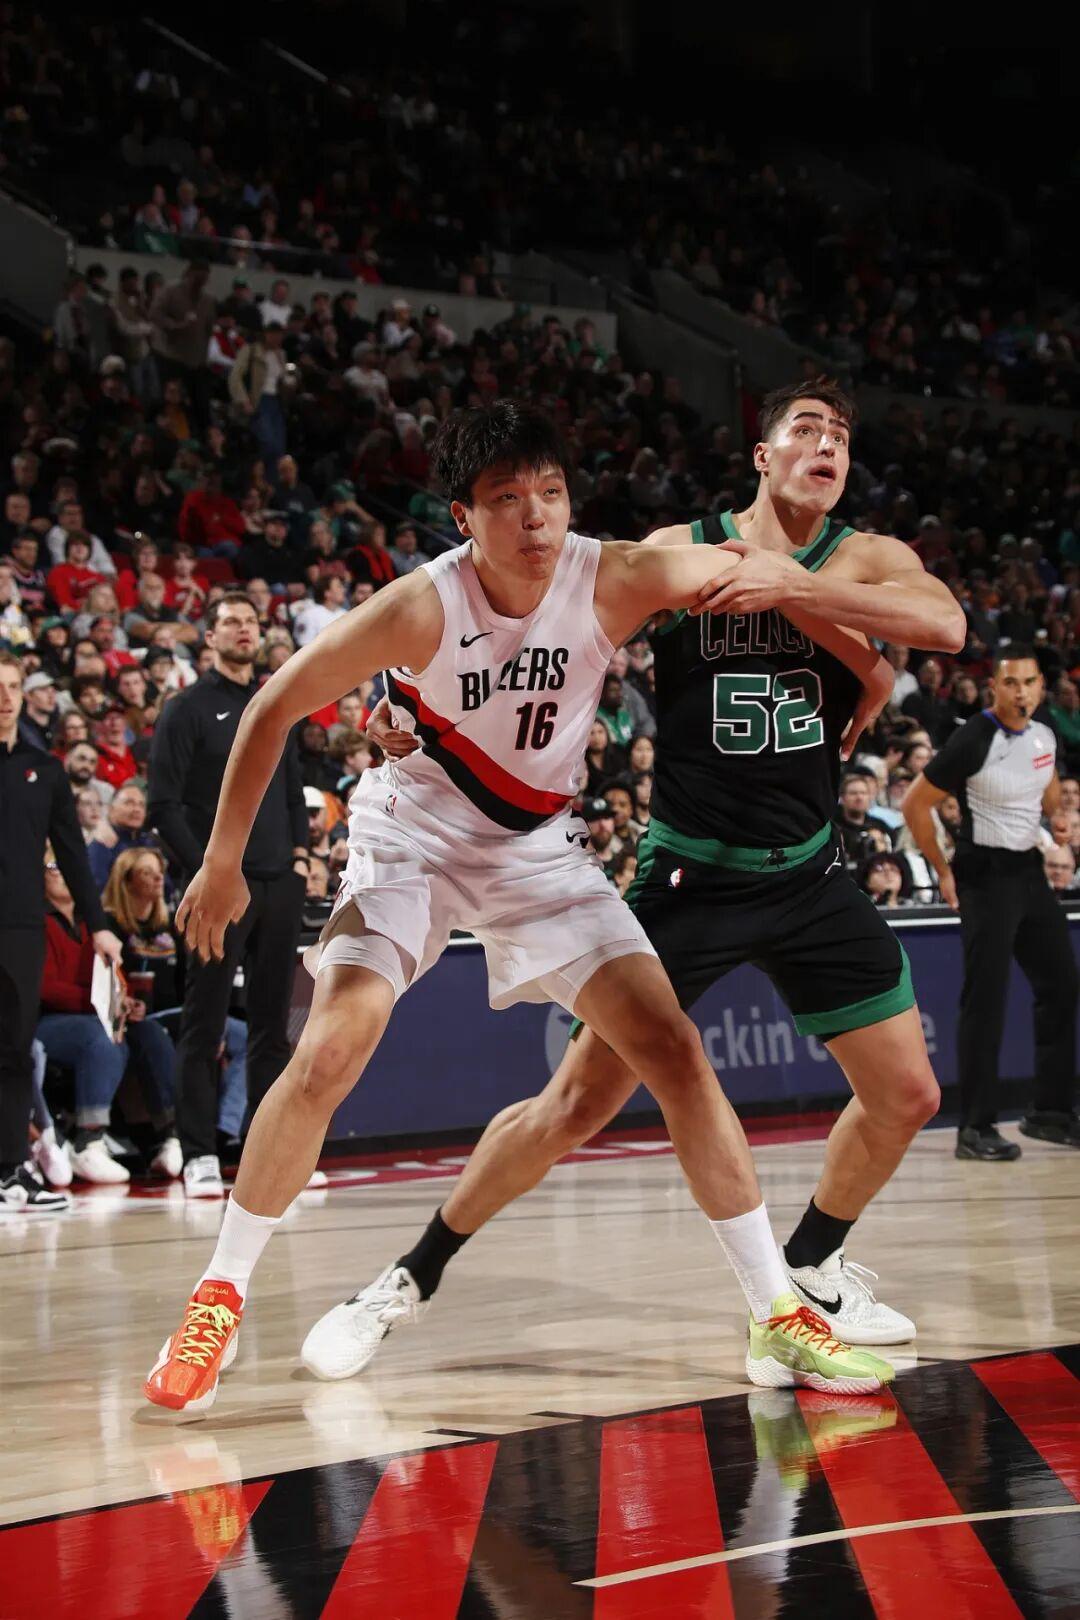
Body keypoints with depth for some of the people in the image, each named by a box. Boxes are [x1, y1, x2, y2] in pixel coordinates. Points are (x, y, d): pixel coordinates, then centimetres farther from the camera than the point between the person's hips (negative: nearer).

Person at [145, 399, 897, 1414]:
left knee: (674, 1051, -6)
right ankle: (219, 1297, -3)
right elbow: (275, 707, -14)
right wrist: (223, 862, -9)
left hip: (539, 847, 3)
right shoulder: (420, 609, -26)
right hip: (414, 836, -3)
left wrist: (860, 657, 3)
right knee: (326, 1058, -21)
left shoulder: (613, 580, -20)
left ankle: (778, 1318, 1)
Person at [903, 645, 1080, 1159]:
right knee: (985, 1001, -9)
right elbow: (915, 805, -12)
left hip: (1029, 871, 8)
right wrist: (944, 874, -9)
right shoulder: (973, 741, -17)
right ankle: (975, 1128, -5)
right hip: (986, 877, -7)